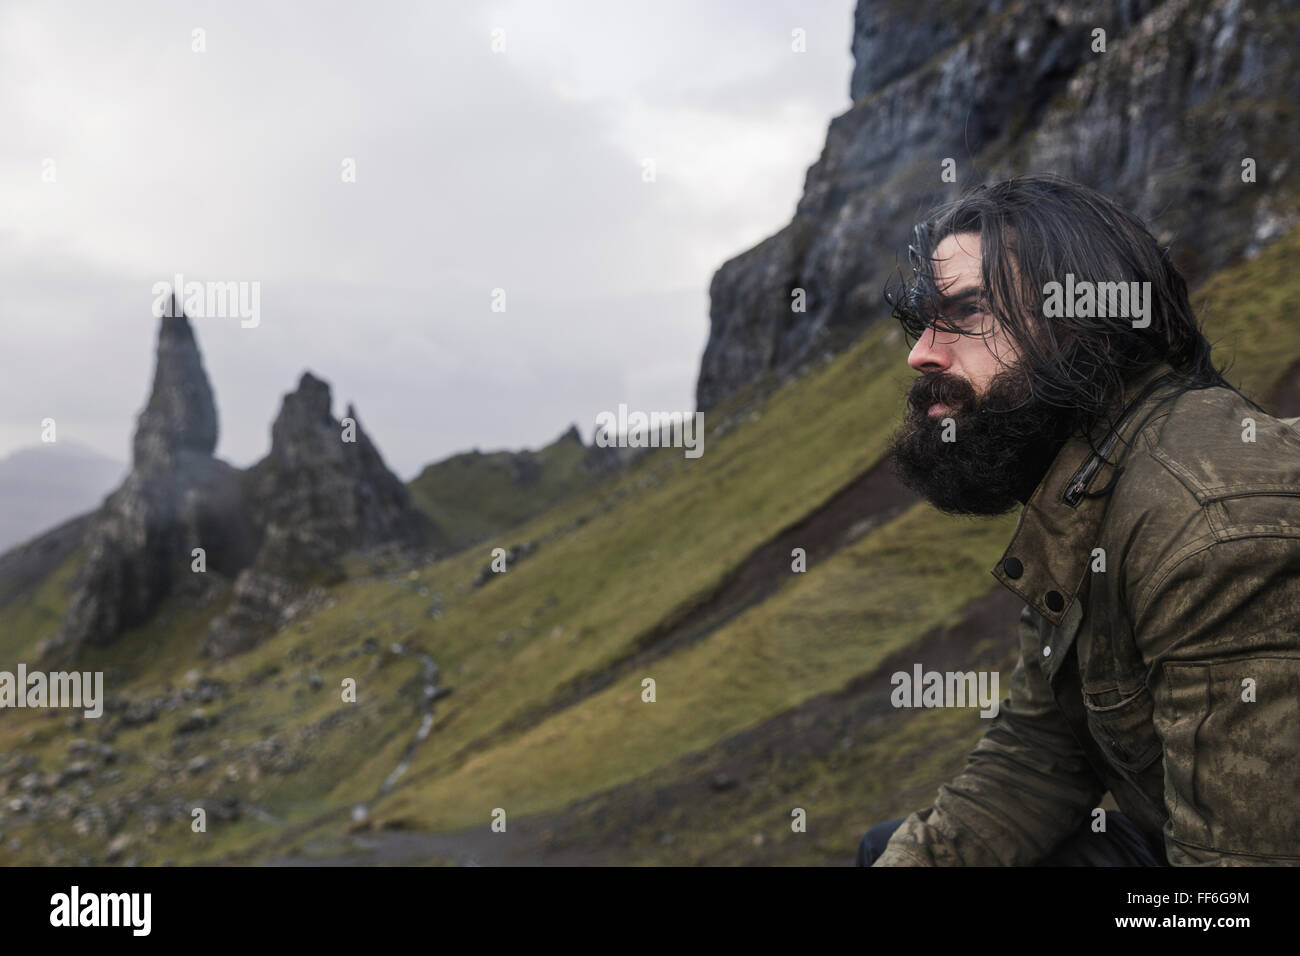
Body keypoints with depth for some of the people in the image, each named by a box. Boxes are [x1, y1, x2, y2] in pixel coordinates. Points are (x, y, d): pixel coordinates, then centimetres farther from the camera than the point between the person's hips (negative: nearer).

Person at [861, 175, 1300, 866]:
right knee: (885, 845, 11)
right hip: (1164, 836, 9)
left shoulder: (1218, 524, -29)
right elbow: (1039, 750, 8)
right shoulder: (1072, 501, 5)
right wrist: (915, 855, -8)